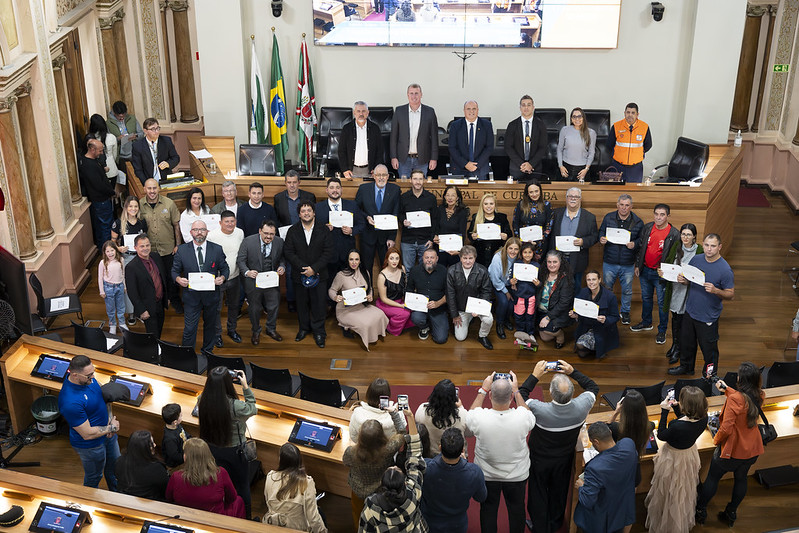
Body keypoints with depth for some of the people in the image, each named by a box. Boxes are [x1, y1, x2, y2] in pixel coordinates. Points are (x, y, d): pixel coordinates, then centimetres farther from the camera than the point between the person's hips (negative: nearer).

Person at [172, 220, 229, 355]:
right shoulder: (182, 250, -3)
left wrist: (222, 277, -16)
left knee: (210, 324, 18)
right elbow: (175, 270, 3)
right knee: (189, 328, -2)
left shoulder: (217, 249, -2)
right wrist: (178, 279, -18)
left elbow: (225, 268, 5)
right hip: (191, 296, -2)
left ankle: (208, 350, 39)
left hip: (211, 294, 2)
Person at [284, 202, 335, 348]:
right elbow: (288, 252, -5)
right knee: (301, 304, 11)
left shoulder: (324, 231, 0)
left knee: (319, 304, 1)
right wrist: (303, 267, -15)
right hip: (299, 275, 1)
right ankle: (304, 328, 29)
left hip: (319, 275, -1)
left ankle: (318, 332, 14)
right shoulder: (292, 231, 2)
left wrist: (314, 268, -15)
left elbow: (328, 253, -5)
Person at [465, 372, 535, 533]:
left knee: (488, 509, 24)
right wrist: (516, 390, 0)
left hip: (487, 475, 0)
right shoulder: (522, 417, -30)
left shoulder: (480, 418, -31)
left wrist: (483, 389, 0)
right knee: (516, 508, 26)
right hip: (517, 475, 1)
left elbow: (470, 414, -3)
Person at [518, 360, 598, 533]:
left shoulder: (539, 410, -41)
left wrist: (535, 376, -18)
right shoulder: (581, 407, -31)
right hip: (565, 459, 3)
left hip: (540, 460, -3)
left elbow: (520, 395, -21)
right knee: (559, 491, 29)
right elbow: (593, 387, -9)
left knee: (538, 493, 22)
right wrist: (573, 372, -11)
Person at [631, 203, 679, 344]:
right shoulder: (647, 227, 0)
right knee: (646, 298, 20)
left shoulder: (674, 234, -14)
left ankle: (662, 331, 19)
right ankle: (646, 323, 40)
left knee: (662, 303, 4)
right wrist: (637, 265, 11)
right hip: (645, 270, 5)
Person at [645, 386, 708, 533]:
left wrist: (664, 412, -22)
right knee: (685, 490, 32)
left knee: (669, 492, 21)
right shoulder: (703, 419, -23)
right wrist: (676, 407, -4)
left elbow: (661, 436, -22)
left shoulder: (677, 427, -43)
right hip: (690, 455, 6)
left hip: (673, 459, -6)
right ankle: (684, 521, 57)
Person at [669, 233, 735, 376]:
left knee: (709, 348, 8)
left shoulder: (725, 270, -19)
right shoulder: (696, 259, -2)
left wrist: (715, 290, -32)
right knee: (687, 342, 23)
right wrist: (682, 280, -11)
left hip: (708, 317, -5)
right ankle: (686, 366, 46)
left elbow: (730, 294, -14)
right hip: (690, 311, 6)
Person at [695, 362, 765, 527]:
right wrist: (726, 389, 22)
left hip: (732, 449, -6)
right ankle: (731, 513, 37)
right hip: (752, 450, 6)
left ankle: (700, 510, 28)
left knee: (712, 478, 13)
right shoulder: (759, 396, -9)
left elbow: (726, 428, -27)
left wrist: (716, 439, -9)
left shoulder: (734, 399, -29)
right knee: (741, 479, 23)